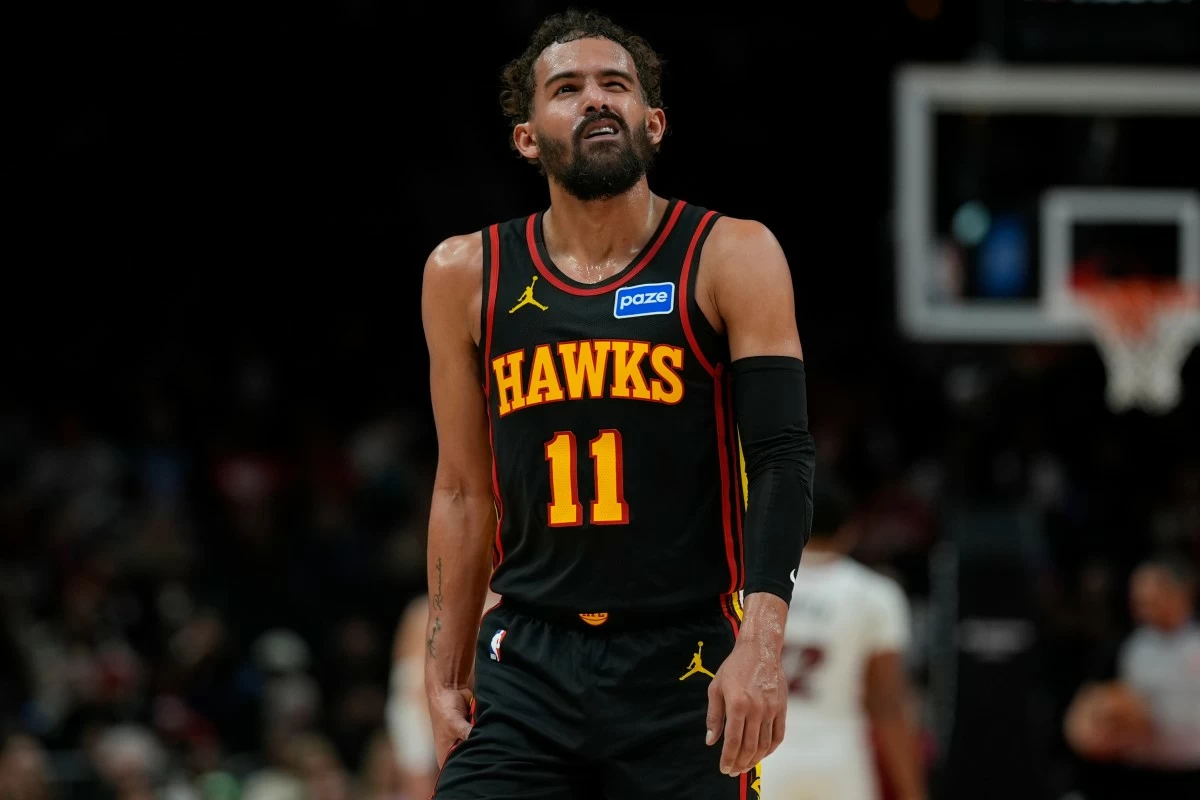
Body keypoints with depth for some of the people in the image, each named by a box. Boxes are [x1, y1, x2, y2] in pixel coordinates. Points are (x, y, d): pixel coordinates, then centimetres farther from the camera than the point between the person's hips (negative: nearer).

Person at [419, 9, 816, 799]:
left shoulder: (730, 258, -2)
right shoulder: (468, 276, 7)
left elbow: (783, 460, -9)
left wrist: (762, 643, -22)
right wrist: (444, 674, 10)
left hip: (684, 671, -2)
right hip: (528, 667, 2)